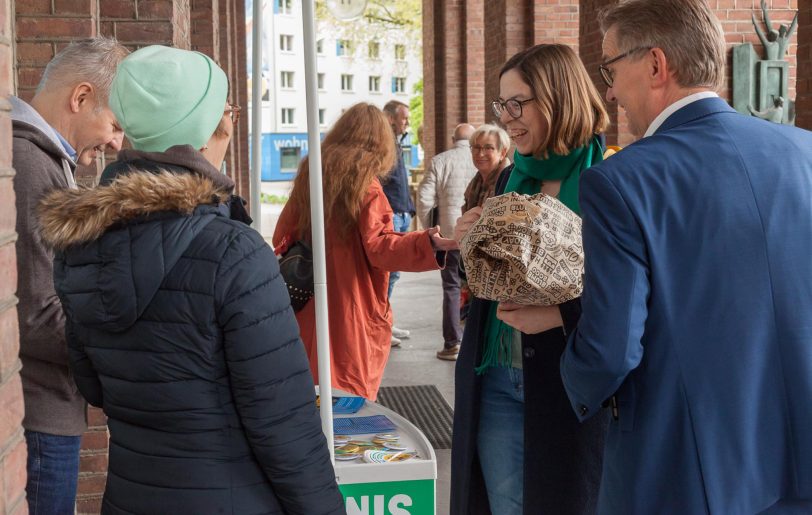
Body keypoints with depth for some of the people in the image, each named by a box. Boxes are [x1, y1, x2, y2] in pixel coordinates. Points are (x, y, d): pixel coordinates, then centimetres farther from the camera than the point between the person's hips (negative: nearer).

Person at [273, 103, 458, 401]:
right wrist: (428, 242, -30)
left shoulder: (310, 172, 6)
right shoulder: (365, 184, -12)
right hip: (352, 308, -6)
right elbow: (378, 246, -20)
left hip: (310, 307, 6)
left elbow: (283, 235, 10)